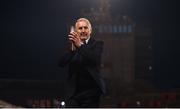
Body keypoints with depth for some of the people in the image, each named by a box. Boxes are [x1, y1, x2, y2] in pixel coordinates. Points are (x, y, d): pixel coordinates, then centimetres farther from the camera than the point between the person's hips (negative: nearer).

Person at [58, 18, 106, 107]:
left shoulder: (97, 44, 2)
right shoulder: (72, 48, 12)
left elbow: (95, 59, -19)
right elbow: (61, 63, -3)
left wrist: (80, 46, -28)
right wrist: (72, 48, -17)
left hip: (91, 92, -3)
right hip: (75, 92, 3)